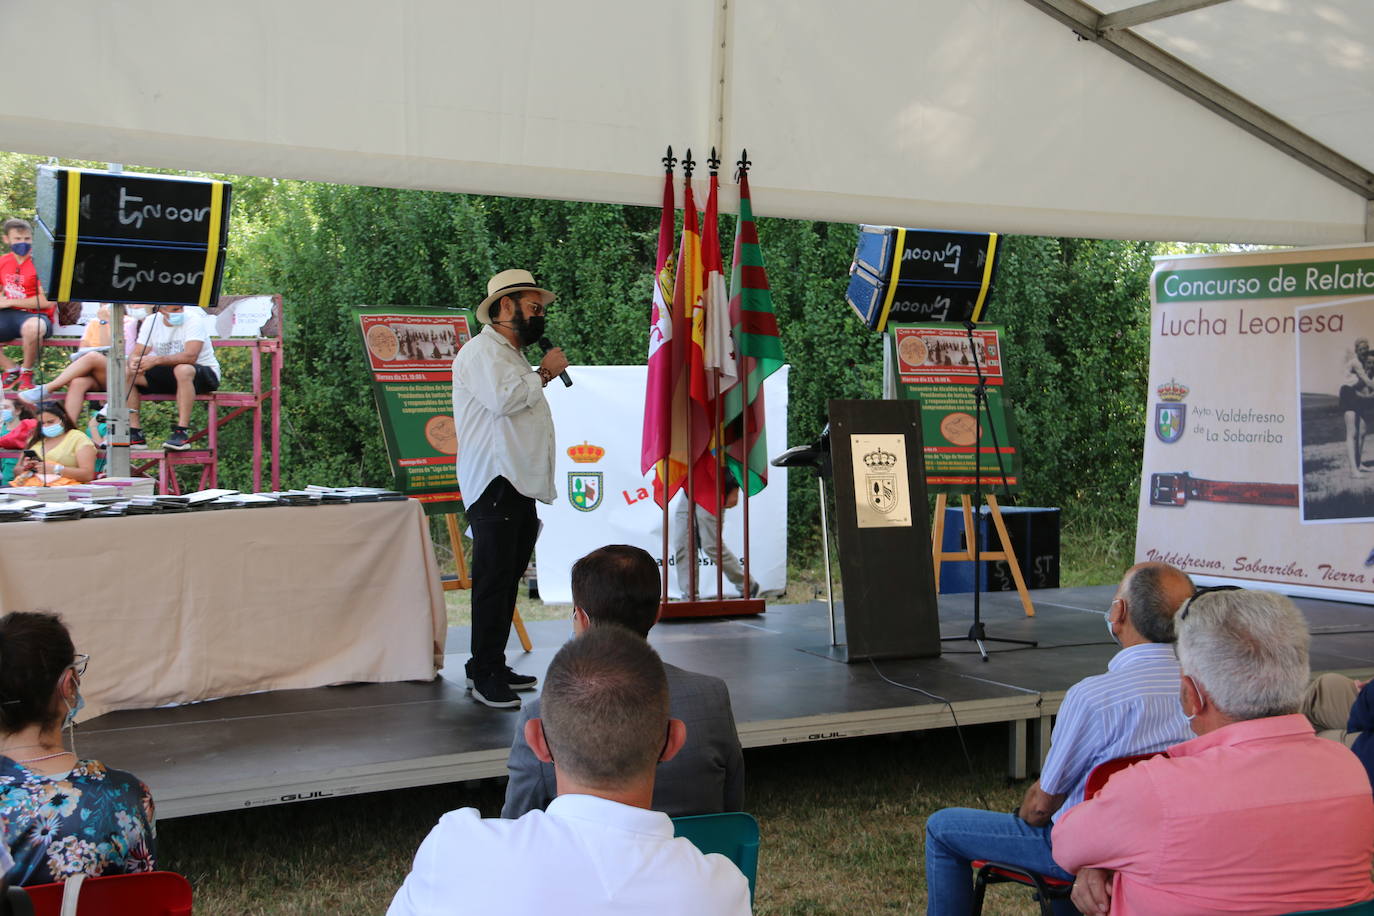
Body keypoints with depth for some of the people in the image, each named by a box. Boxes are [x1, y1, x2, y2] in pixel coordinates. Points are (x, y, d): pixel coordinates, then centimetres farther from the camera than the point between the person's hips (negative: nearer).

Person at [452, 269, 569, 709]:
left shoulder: (513, 358, 27)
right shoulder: (481, 351, -5)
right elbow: (502, 399, -23)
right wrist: (545, 373, -10)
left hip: (522, 489, 10)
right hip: (495, 486, -10)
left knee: (508, 578, 10)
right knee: (493, 578, -11)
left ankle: (492, 667, 17)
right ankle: (485, 676, -8)